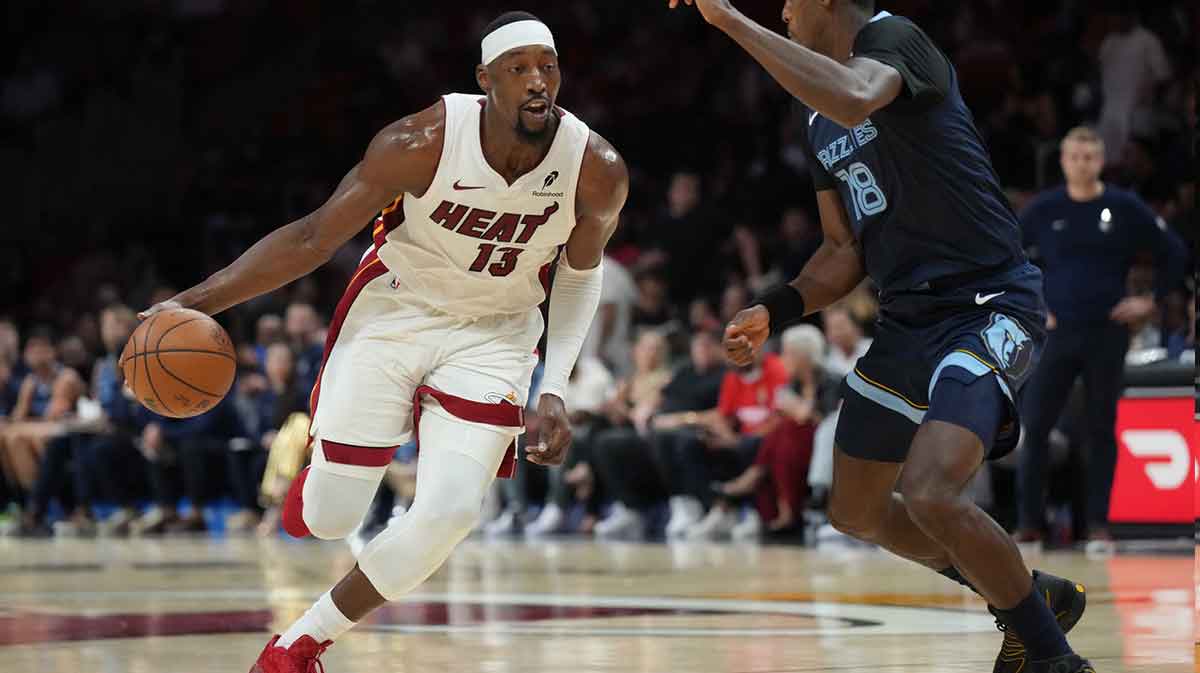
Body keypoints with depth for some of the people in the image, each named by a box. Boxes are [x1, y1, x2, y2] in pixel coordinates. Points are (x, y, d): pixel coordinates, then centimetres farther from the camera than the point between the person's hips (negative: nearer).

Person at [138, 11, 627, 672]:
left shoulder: (597, 171, -19)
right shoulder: (423, 143, -26)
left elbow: (579, 272, 2)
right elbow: (313, 236, -17)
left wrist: (554, 389, -7)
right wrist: (196, 301, -24)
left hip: (494, 332, 2)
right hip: (392, 311, -1)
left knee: (450, 513, -16)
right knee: (329, 516, -3)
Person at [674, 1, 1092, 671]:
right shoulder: (819, 123, 13)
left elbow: (854, 100, -38)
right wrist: (775, 311, 2)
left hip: (988, 306, -10)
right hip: (908, 318, 10)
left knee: (929, 494, -28)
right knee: (858, 512, 17)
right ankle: (1032, 597, 33)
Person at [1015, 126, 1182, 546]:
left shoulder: (1125, 208, 0)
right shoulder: (1043, 209, 2)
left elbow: (1170, 256, 8)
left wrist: (1154, 302, 2)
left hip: (1108, 333, -1)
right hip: (1058, 332, 1)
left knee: (1102, 429, 2)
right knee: (1035, 425, -5)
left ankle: (1098, 522, 8)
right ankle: (1030, 521, 3)